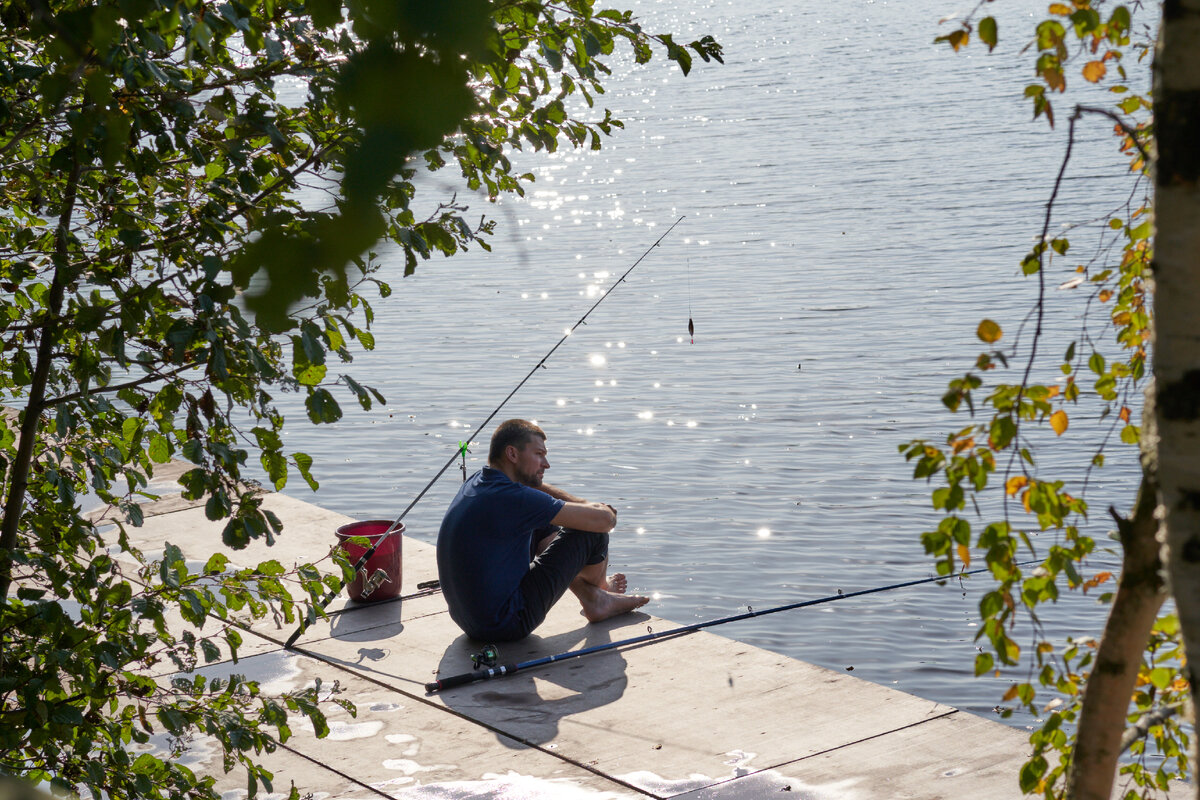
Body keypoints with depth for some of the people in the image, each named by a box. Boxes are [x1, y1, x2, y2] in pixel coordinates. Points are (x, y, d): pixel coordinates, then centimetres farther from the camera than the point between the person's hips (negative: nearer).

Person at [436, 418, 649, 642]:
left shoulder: (475, 482, 5)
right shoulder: (512, 498, -22)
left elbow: (531, 484, 28)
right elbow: (604, 520, -17)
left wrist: (585, 505, 15)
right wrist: (600, 508, 8)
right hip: (507, 626, -9)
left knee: (545, 527, 24)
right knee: (591, 532, -2)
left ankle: (591, 598, 38)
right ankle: (599, 590, 30)